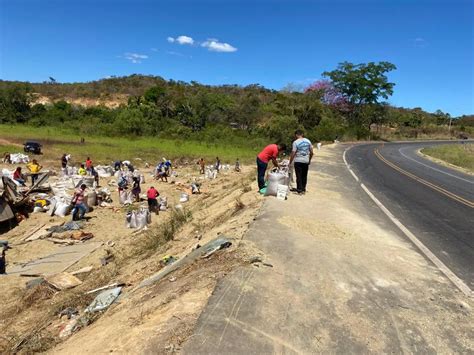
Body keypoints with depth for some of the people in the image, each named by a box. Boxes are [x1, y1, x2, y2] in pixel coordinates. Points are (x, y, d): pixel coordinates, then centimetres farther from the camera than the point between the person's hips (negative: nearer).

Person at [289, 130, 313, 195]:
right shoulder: (308, 141, 5)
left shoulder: (295, 142, -10)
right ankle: (303, 189, 19)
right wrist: (309, 160, 18)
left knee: (299, 176, 1)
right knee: (304, 176, 12)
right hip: (306, 161, 5)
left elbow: (293, 154, -13)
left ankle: (299, 190, 3)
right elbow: (311, 152, 7)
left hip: (298, 161, -5)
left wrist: (290, 162, -5)